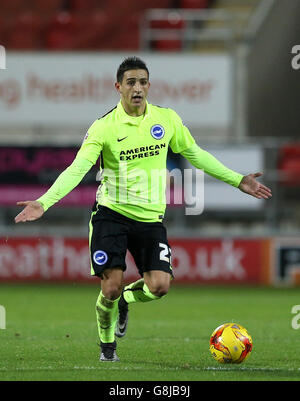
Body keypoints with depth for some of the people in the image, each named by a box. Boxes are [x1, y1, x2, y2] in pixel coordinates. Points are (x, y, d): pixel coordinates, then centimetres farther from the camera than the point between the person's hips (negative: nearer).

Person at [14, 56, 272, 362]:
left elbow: (195, 154, 16)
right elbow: (77, 169, -16)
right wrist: (44, 202, -30)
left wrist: (237, 180, 17)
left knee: (159, 286, -12)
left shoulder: (167, 119, 2)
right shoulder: (104, 127, -9)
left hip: (150, 217, 3)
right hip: (111, 213, -3)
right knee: (111, 286, -11)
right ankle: (107, 345, 18)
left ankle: (124, 300, 23)